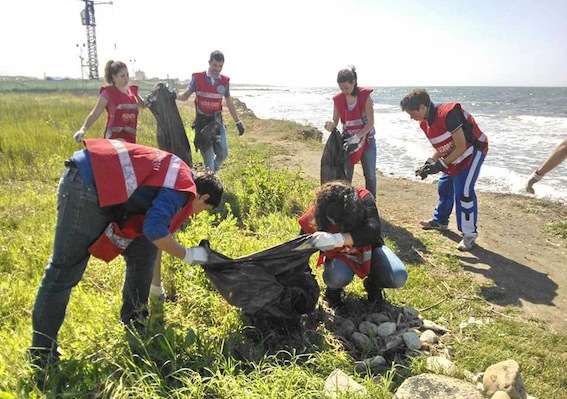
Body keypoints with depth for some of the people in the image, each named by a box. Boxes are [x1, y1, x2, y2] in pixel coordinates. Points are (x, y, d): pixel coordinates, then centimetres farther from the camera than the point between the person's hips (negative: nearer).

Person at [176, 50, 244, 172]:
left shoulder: (225, 81, 1)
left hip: (217, 121, 3)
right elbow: (186, 96, 1)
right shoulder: (197, 78, -6)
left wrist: (238, 122, 12)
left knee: (223, 153, 0)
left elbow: (229, 102, 11)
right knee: (208, 155, -2)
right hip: (202, 121, -3)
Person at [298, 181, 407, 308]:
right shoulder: (317, 213, -26)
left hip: (368, 249, 1)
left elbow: (373, 231, -44)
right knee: (336, 277, -36)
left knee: (398, 277, -25)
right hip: (340, 254, -1)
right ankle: (334, 288, 3)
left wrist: (335, 239, -56)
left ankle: (372, 284, 10)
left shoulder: (364, 199, -30)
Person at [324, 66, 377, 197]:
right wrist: (331, 124, -24)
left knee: (370, 175, 6)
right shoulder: (338, 99, -7)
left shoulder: (364, 96, -16)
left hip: (366, 139, -2)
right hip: (348, 140, 2)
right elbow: (335, 121, 0)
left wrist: (357, 137, -28)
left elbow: (370, 123, -17)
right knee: (346, 176, 3)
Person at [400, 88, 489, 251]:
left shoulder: (448, 114, -32)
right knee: (444, 187, 16)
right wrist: (428, 163, -8)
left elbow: (461, 147, -28)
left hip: (473, 151, -9)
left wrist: (441, 165, -26)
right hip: (454, 155, 9)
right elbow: (441, 148, 6)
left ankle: (469, 233, -1)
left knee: (463, 192, -15)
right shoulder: (425, 123, -4)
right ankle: (440, 221, 36)